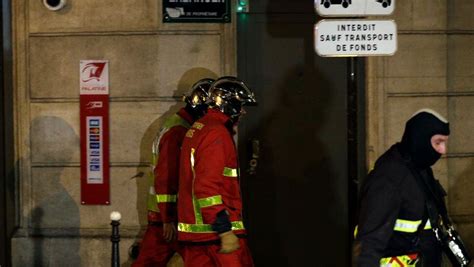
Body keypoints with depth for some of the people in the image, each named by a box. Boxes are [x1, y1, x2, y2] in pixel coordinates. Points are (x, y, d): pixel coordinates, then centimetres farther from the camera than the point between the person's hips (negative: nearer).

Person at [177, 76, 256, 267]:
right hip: (217, 229, -9)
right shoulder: (217, 135, -15)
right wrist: (225, 231, -23)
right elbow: (207, 188, -22)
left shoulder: (197, 129, 16)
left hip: (192, 227, 9)